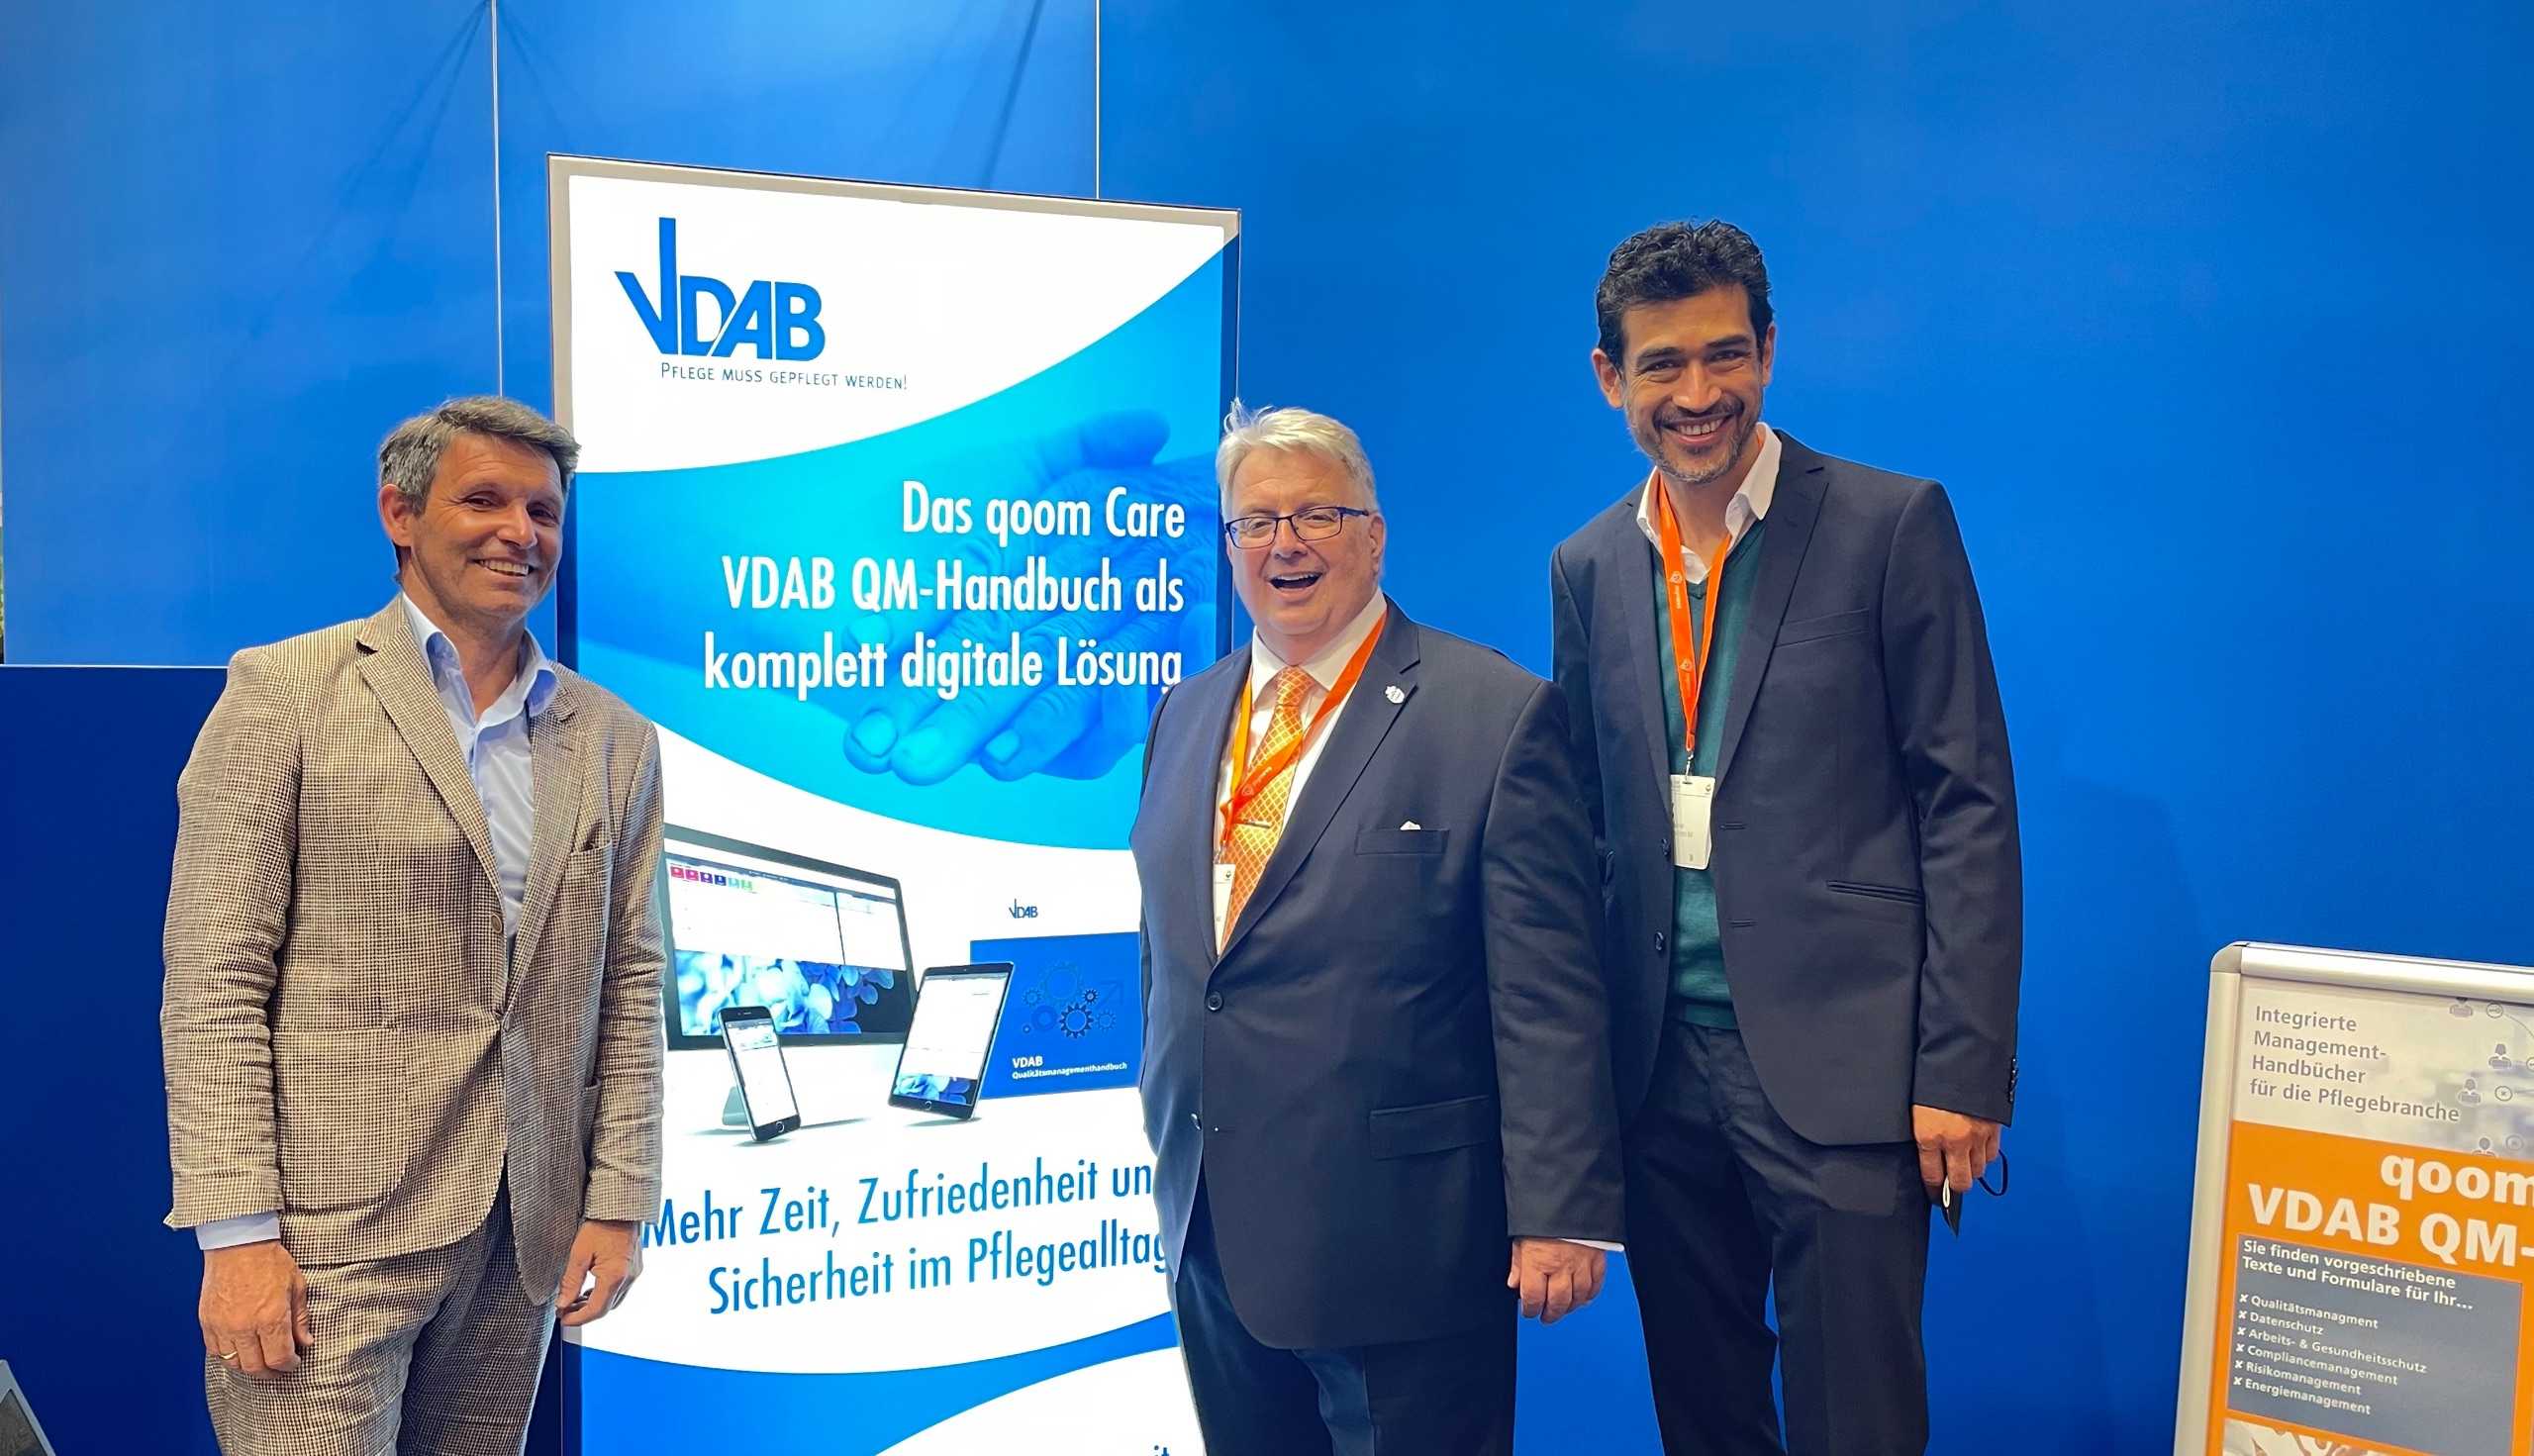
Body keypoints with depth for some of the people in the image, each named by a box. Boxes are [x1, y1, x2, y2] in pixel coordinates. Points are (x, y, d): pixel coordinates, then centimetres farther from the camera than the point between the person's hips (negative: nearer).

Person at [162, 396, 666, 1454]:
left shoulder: (615, 741, 10)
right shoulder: (286, 692, -2)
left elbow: (627, 986, 10)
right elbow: (214, 983, -6)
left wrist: (617, 1202, 4)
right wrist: (237, 1231, -12)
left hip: (526, 1232, 4)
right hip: (329, 1228, -3)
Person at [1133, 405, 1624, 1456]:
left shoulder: (1499, 716, -9)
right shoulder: (1183, 716, 10)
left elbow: (1549, 993, -12)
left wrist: (1559, 1210, -14)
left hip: (1400, 1240, -5)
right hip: (1209, 1231, 6)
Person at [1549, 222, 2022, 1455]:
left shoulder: (1892, 525, -5)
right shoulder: (1588, 567, 9)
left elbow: (1969, 805, -6)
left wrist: (1963, 1067, -11)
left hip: (1839, 1065, -4)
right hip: (1659, 1069, 5)